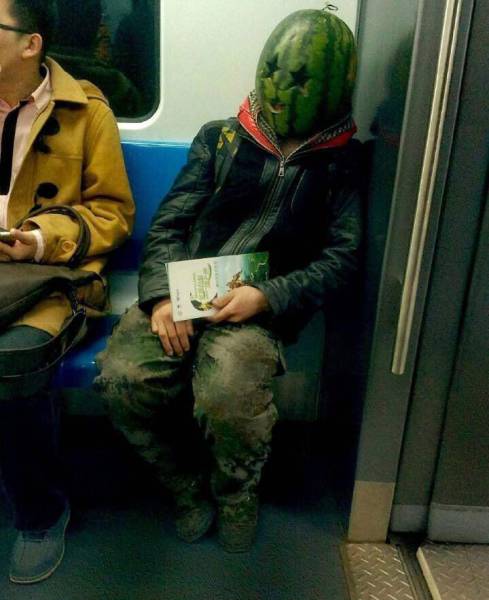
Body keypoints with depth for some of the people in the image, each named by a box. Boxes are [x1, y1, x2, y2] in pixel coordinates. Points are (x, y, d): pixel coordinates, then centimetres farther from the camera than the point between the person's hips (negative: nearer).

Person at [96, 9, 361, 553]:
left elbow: (341, 258, 2)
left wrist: (268, 296, -14)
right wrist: (161, 295, -12)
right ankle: (187, 486, 6)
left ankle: (237, 493, 5)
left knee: (227, 391, -32)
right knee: (123, 375, -24)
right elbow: (169, 222, 7)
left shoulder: (341, 163, 9)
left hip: (264, 305, -2)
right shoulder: (221, 139, 12)